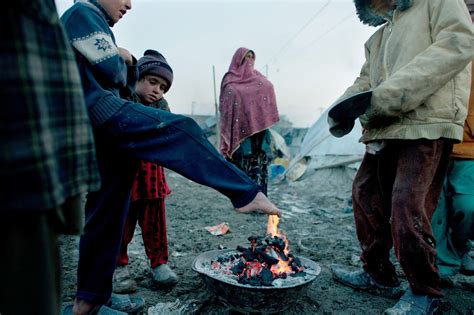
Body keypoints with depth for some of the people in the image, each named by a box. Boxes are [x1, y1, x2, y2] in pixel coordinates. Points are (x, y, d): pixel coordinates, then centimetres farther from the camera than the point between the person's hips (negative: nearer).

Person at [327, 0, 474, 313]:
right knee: (366, 195, 9)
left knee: (407, 206, -13)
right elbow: (365, 80, 26)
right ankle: (378, 274, 25)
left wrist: (393, 94, -19)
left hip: (427, 126, -8)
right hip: (384, 130, 8)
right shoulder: (378, 38, 27)